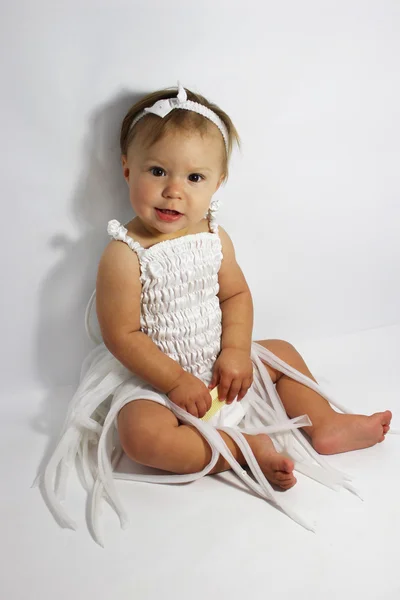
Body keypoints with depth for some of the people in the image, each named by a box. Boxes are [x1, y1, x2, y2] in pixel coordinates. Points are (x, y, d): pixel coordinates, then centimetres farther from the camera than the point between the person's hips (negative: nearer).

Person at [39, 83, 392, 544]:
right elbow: (122, 335, -21)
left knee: (281, 353, 9)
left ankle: (324, 424, 16)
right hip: (153, 377, -6)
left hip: (219, 364, 6)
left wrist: (235, 352, -12)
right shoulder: (124, 254, -22)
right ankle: (242, 448, -21)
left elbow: (236, 294, 4)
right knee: (141, 434, -32)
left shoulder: (214, 238, -3)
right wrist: (176, 381, -21)